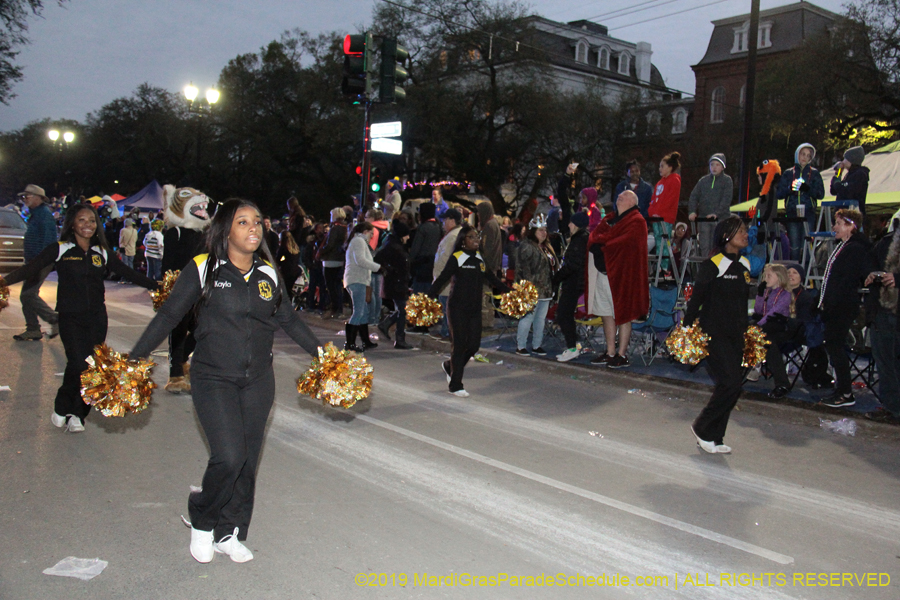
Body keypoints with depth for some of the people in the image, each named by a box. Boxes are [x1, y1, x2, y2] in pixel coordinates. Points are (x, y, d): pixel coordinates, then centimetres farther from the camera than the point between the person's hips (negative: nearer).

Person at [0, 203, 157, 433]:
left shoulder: (102, 253, 11)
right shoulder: (60, 250, 0)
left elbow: (127, 272, 17)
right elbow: (31, 268, -9)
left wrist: (157, 286, 16)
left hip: (97, 318, 3)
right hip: (70, 317, -3)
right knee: (78, 364, -13)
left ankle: (76, 415, 14)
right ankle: (62, 408, 11)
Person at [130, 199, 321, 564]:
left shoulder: (268, 273, 5)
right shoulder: (203, 269, -7)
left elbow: (288, 318, 15)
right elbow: (169, 315, -3)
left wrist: (319, 351, 11)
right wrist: (135, 358, -6)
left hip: (258, 381, 5)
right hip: (214, 379, -4)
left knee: (248, 460, 9)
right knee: (228, 457, -14)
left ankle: (229, 534, 27)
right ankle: (201, 522, 15)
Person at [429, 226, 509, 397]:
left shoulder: (480, 258, 10)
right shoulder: (457, 258, -8)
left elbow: (491, 277, 21)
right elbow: (442, 278, -12)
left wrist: (508, 290, 21)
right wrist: (430, 296, -23)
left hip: (475, 308, 6)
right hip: (458, 308, -6)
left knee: (474, 344, 5)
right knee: (459, 344, -1)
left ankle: (450, 366, 32)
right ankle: (455, 386, 10)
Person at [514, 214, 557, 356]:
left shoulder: (547, 246, 18)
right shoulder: (526, 247, -10)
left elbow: (554, 265, 26)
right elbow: (524, 269, -16)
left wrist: (552, 288, 21)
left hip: (545, 290, 9)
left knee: (541, 318, 11)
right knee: (528, 317, -6)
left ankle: (537, 345, 20)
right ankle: (520, 346, 3)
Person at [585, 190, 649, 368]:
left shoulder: (636, 222, -3)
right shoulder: (610, 219, 19)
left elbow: (624, 243, -16)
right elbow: (593, 237, 9)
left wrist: (601, 241, -7)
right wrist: (601, 241, -12)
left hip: (621, 274, -7)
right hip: (602, 272, 7)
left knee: (622, 315, -2)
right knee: (607, 314, 9)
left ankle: (622, 355, 4)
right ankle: (610, 353, 17)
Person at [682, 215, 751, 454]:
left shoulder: (745, 265, 12)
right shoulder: (712, 265, -10)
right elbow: (696, 298, -9)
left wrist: (746, 331, 21)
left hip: (735, 335, 7)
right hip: (714, 333, -7)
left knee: (733, 386, 6)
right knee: (730, 383, -13)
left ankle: (713, 438, 17)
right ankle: (702, 427, 6)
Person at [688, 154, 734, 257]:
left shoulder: (727, 180, 4)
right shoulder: (703, 180, 14)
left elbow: (726, 199, -8)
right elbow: (694, 196, 8)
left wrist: (717, 213, -20)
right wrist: (692, 211, -9)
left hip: (721, 219, -3)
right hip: (703, 218, 3)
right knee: (704, 247, -1)